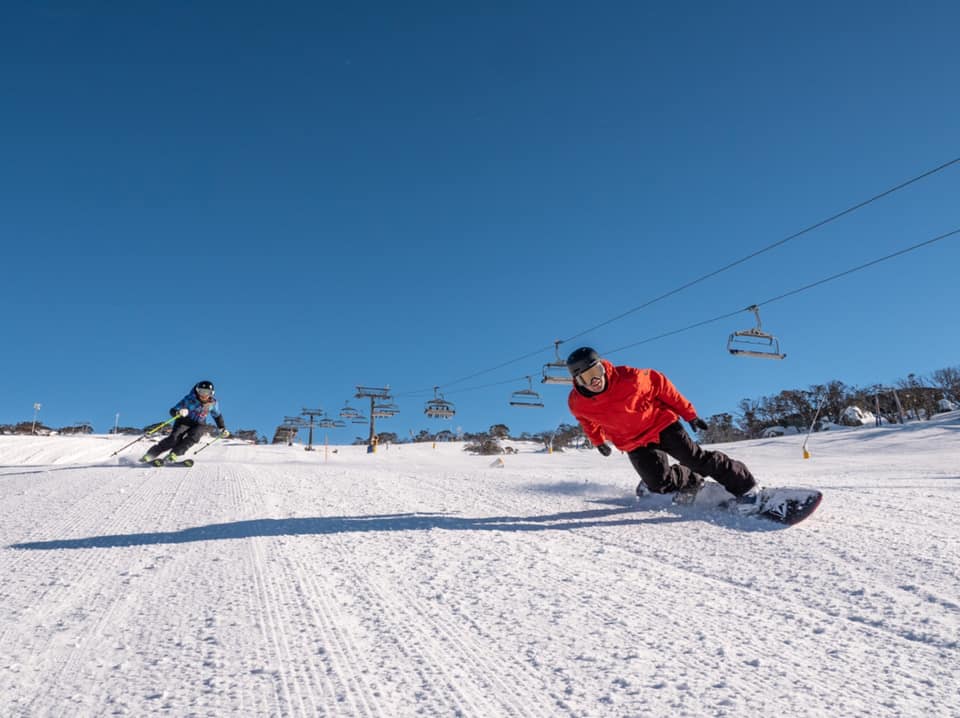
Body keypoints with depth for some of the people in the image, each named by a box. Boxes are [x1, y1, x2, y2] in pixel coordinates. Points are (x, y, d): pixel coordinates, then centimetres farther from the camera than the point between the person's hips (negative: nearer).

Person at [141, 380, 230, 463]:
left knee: (193, 437, -28)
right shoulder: (189, 399, -21)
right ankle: (151, 454, -18)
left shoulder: (213, 403, -12)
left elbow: (218, 416, 9)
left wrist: (222, 429, 6)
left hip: (198, 425, 3)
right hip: (184, 421, -2)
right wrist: (178, 412, -46)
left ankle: (174, 455, -30)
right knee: (175, 437, -25)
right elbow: (172, 410, -24)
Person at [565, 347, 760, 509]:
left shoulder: (628, 377, -25)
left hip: (661, 424, -2)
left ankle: (745, 486, 8)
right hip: (635, 444, 2)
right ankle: (692, 481, 18)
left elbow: (660, 384, -9)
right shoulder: (577, 404, -17)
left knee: (697, 458, -11)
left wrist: (689, 414, -4)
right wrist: (598, 441, 24)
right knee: (660, 483, -13)